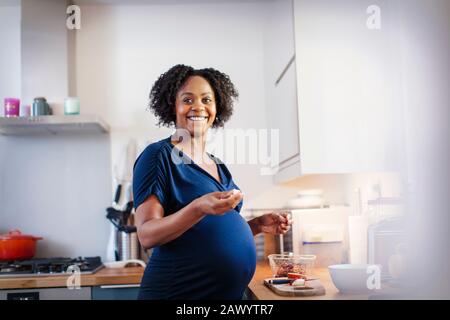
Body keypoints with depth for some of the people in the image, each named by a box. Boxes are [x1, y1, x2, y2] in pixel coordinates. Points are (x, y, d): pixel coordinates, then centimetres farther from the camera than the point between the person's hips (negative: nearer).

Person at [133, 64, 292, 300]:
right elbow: (147, 235, -17)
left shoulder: (218, 166, 10)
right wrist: (199, 208, -31)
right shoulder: (159, 156, -10)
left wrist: (258, 224, 3)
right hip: (176, 291, -7)